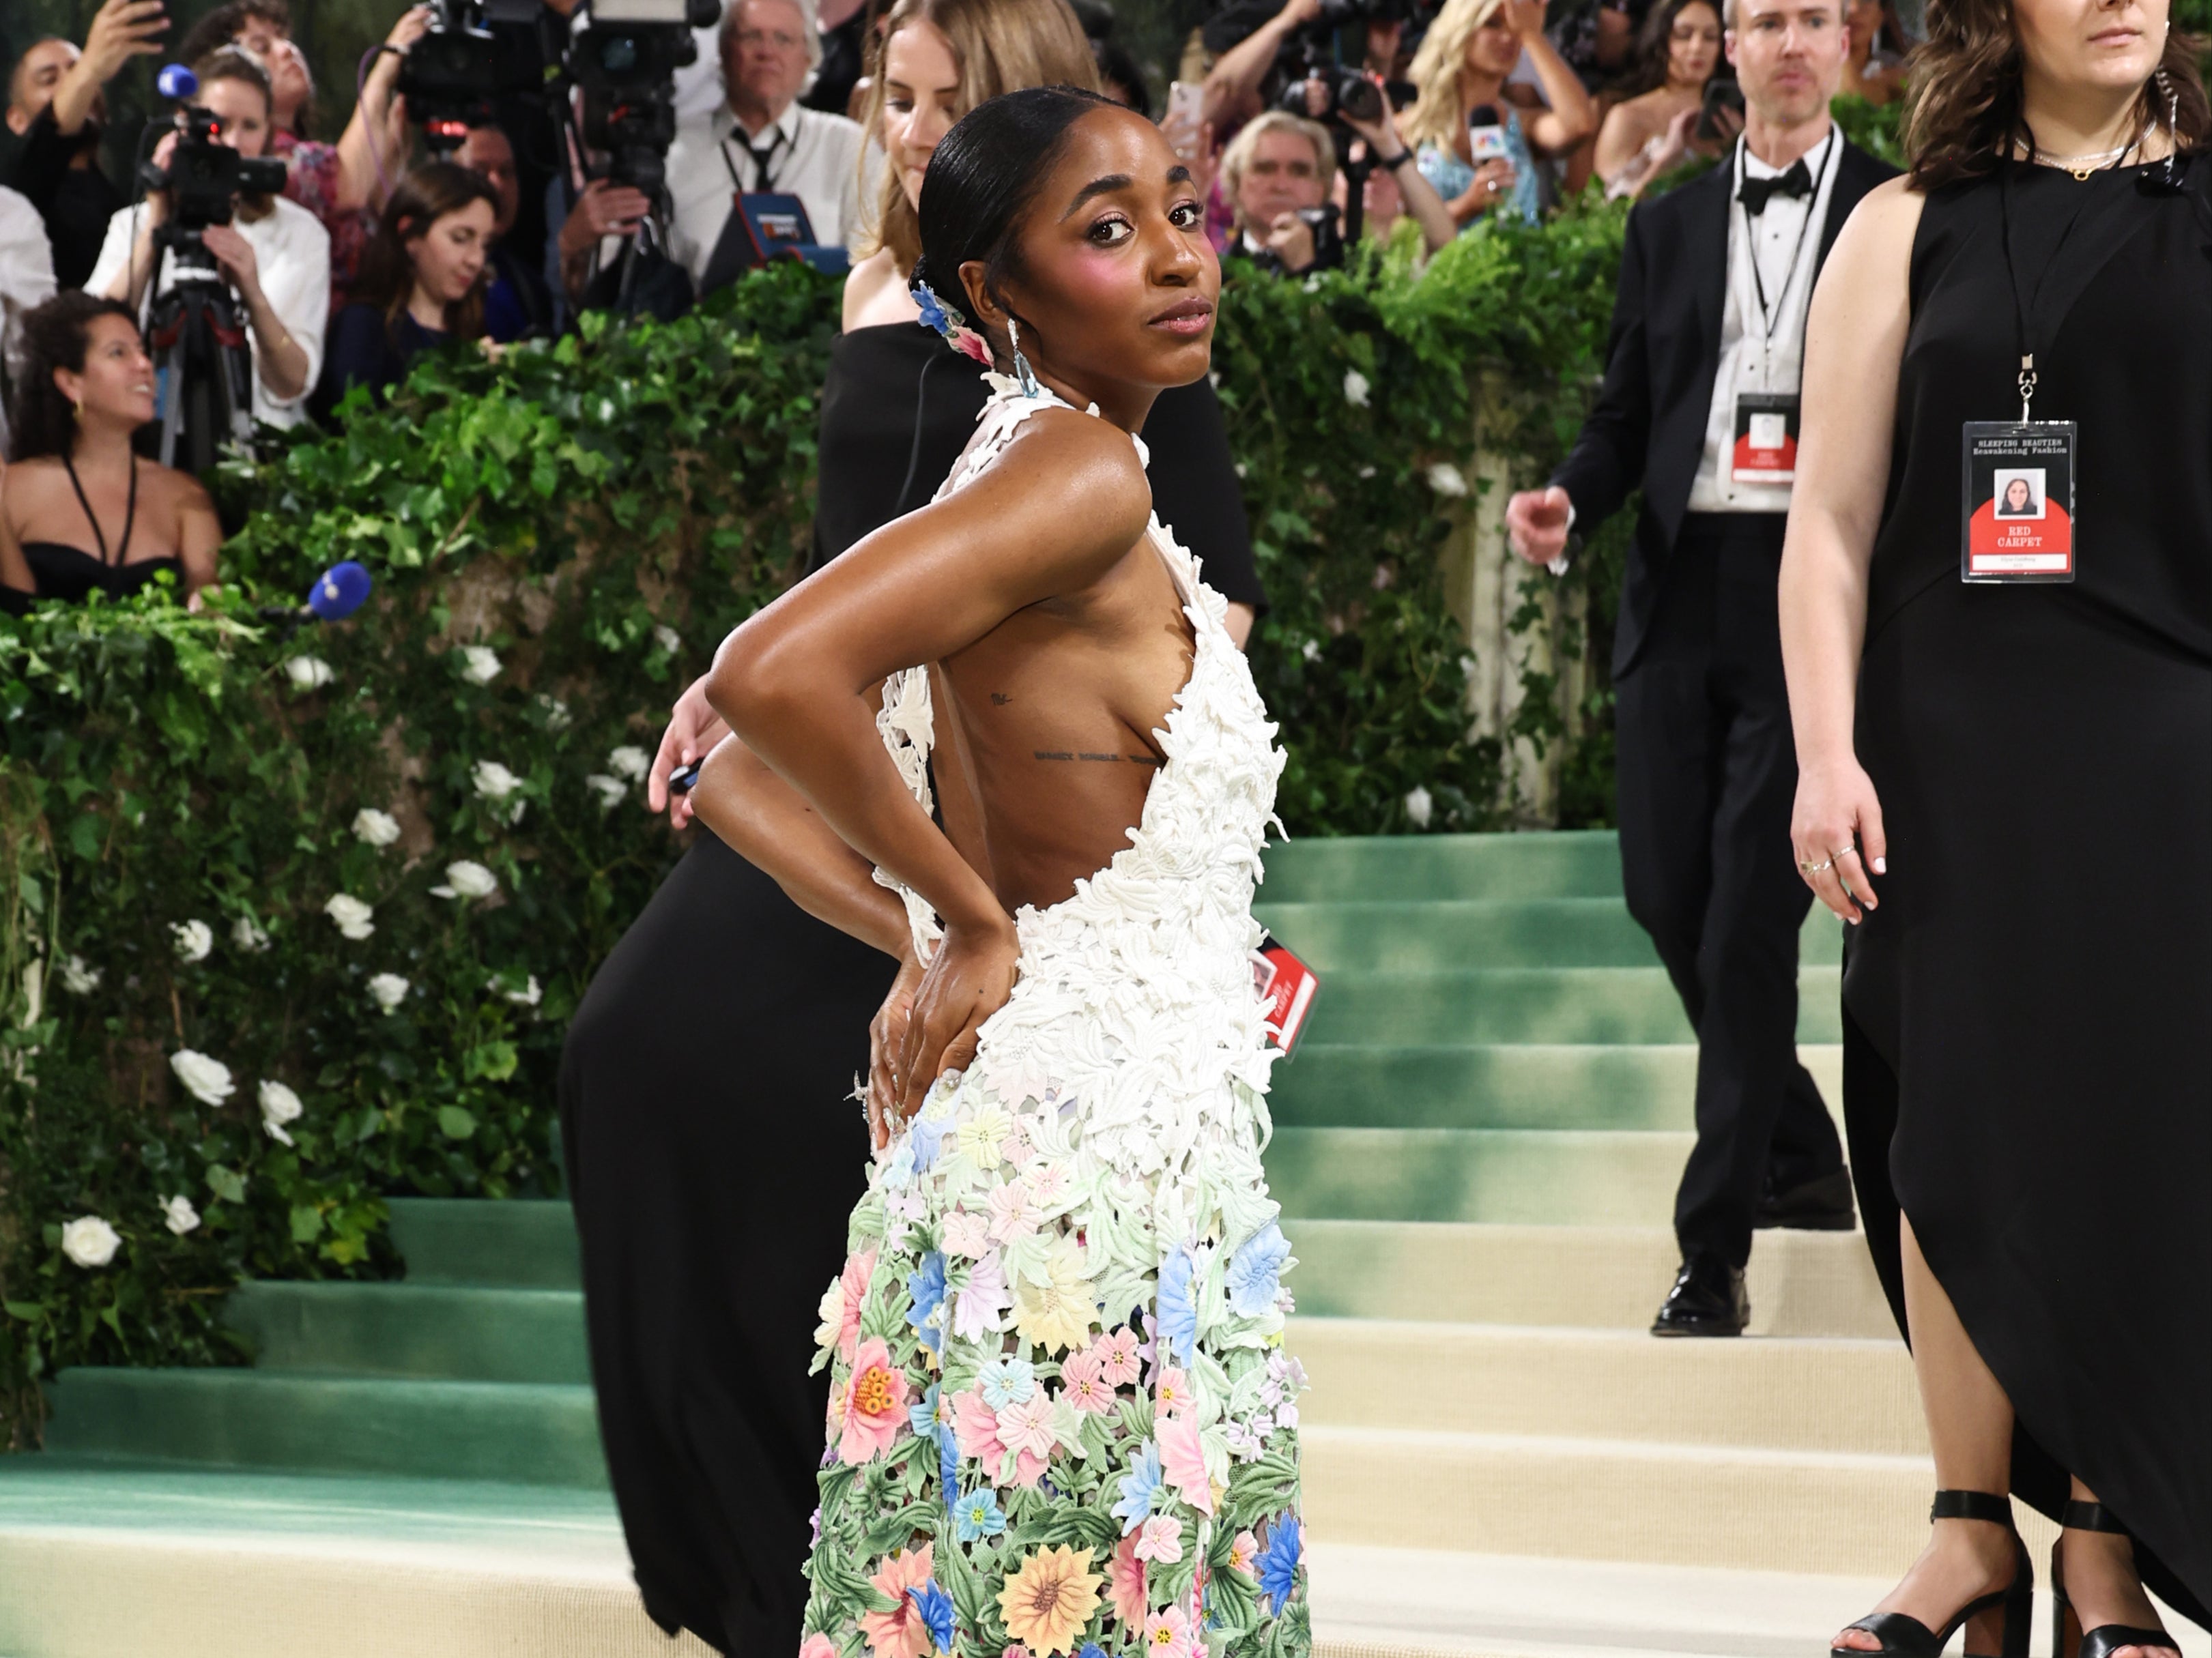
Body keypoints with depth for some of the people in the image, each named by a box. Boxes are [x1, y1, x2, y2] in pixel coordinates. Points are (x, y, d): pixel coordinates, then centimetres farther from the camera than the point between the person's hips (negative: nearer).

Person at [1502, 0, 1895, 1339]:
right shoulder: (1669, 226, 15)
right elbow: (1628, 411, 16)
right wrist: (1568, 503, -3)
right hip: (1683, 590, 5)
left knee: (1750, 919, -7)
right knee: (1667, 894, 6)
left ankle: (1716, 1248, 0)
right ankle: (1804, 1159, 28)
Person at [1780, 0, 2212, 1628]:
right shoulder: (1913, 230, 6)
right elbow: (1831, 520, 4)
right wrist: (1827, 756, -5)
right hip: (1956, 742, 0)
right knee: (1965, 1138, 2)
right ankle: (1974, 1534, 15)